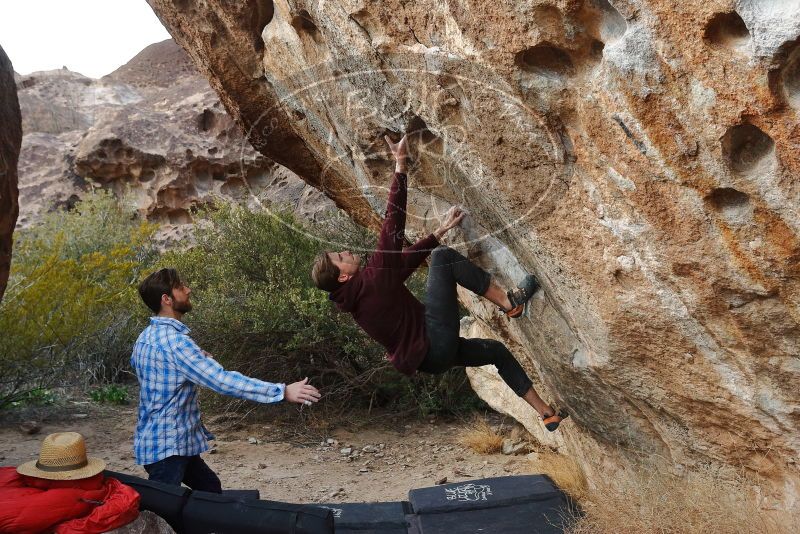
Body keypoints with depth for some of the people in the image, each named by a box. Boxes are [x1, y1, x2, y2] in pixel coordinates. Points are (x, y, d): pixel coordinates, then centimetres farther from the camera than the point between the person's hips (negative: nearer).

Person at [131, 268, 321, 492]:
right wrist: (282, 391, -31)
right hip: (166, 445, -10)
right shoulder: (173, 340, -25)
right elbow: (222, 380, -32)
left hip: (155, 439, 10)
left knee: (211, 489, 20)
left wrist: (195, 358, 21)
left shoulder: (147, 336, 7)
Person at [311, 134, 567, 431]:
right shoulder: (371, 279, -17)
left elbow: (404, 261, 14)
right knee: (443, 257, -8)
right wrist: (400, 164, -17)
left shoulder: (354, 299, 11)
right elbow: (393, 225, -20)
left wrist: (439, 233, 15)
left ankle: (547, 414, 31)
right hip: (436, 342, -9)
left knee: (497, 351, 24)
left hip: (428, 356, 9)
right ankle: (509, 303, -1)